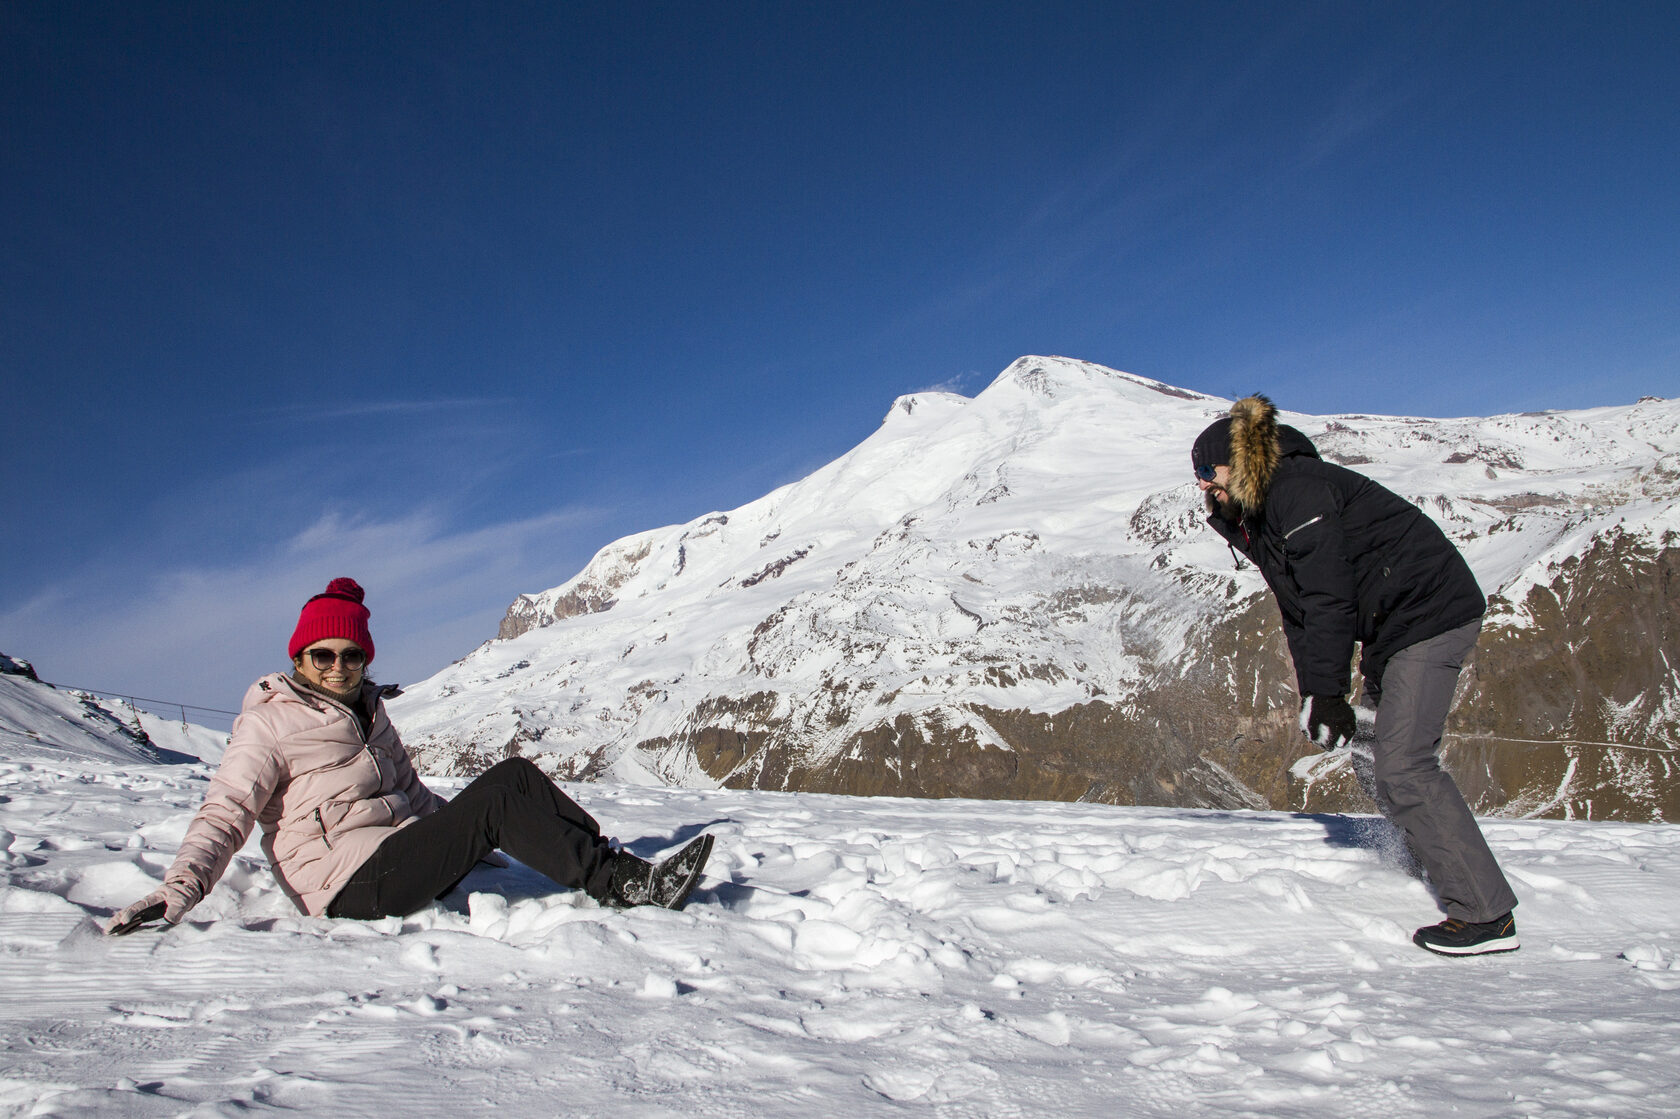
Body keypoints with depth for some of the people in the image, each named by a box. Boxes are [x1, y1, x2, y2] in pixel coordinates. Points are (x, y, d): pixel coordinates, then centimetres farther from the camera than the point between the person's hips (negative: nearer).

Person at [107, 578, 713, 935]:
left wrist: (466, 835, 25)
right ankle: (622, 884, -21)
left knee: (514, 774, -8)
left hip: (403, 858, 8)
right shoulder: (269, 724, -4)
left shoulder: (368, 711, 18)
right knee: (496, 799, -22)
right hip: (350, 886, -7)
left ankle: (614, 864, -12)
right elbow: (224, 814, -11)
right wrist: (180, 886, -27)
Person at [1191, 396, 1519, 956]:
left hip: (1429, 613, -11)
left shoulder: (1296, 488, -17)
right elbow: (1298, 610, 14)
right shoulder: (1259, 515, 14)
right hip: (1394, 630, 11)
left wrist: (1326, 691, -20)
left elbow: (1327, 596, -22)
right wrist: (1313, 695, 6)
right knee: (1396, 768, 11)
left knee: (1403, 766, -15)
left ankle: (1487, 913, -9)